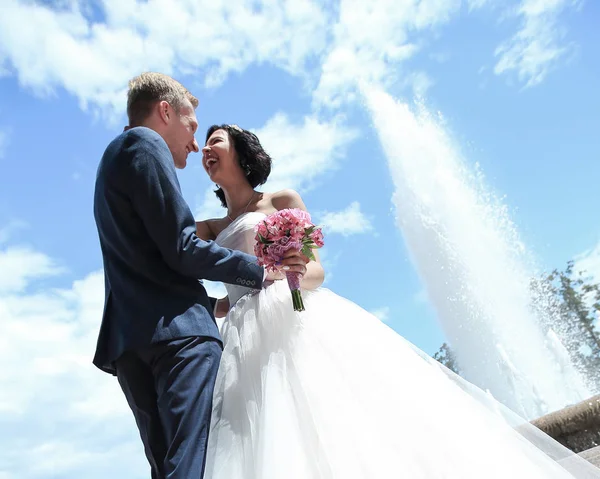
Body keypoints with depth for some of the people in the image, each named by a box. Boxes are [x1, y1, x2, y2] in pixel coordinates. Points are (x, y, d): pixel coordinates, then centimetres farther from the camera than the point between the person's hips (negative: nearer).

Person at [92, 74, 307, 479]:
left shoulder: (116, 156, 29)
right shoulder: (144, 142, 0)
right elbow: (181, 250, -11)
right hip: (177, 329, -9)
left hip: (129, 341, 10)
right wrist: (261, 270, 0)